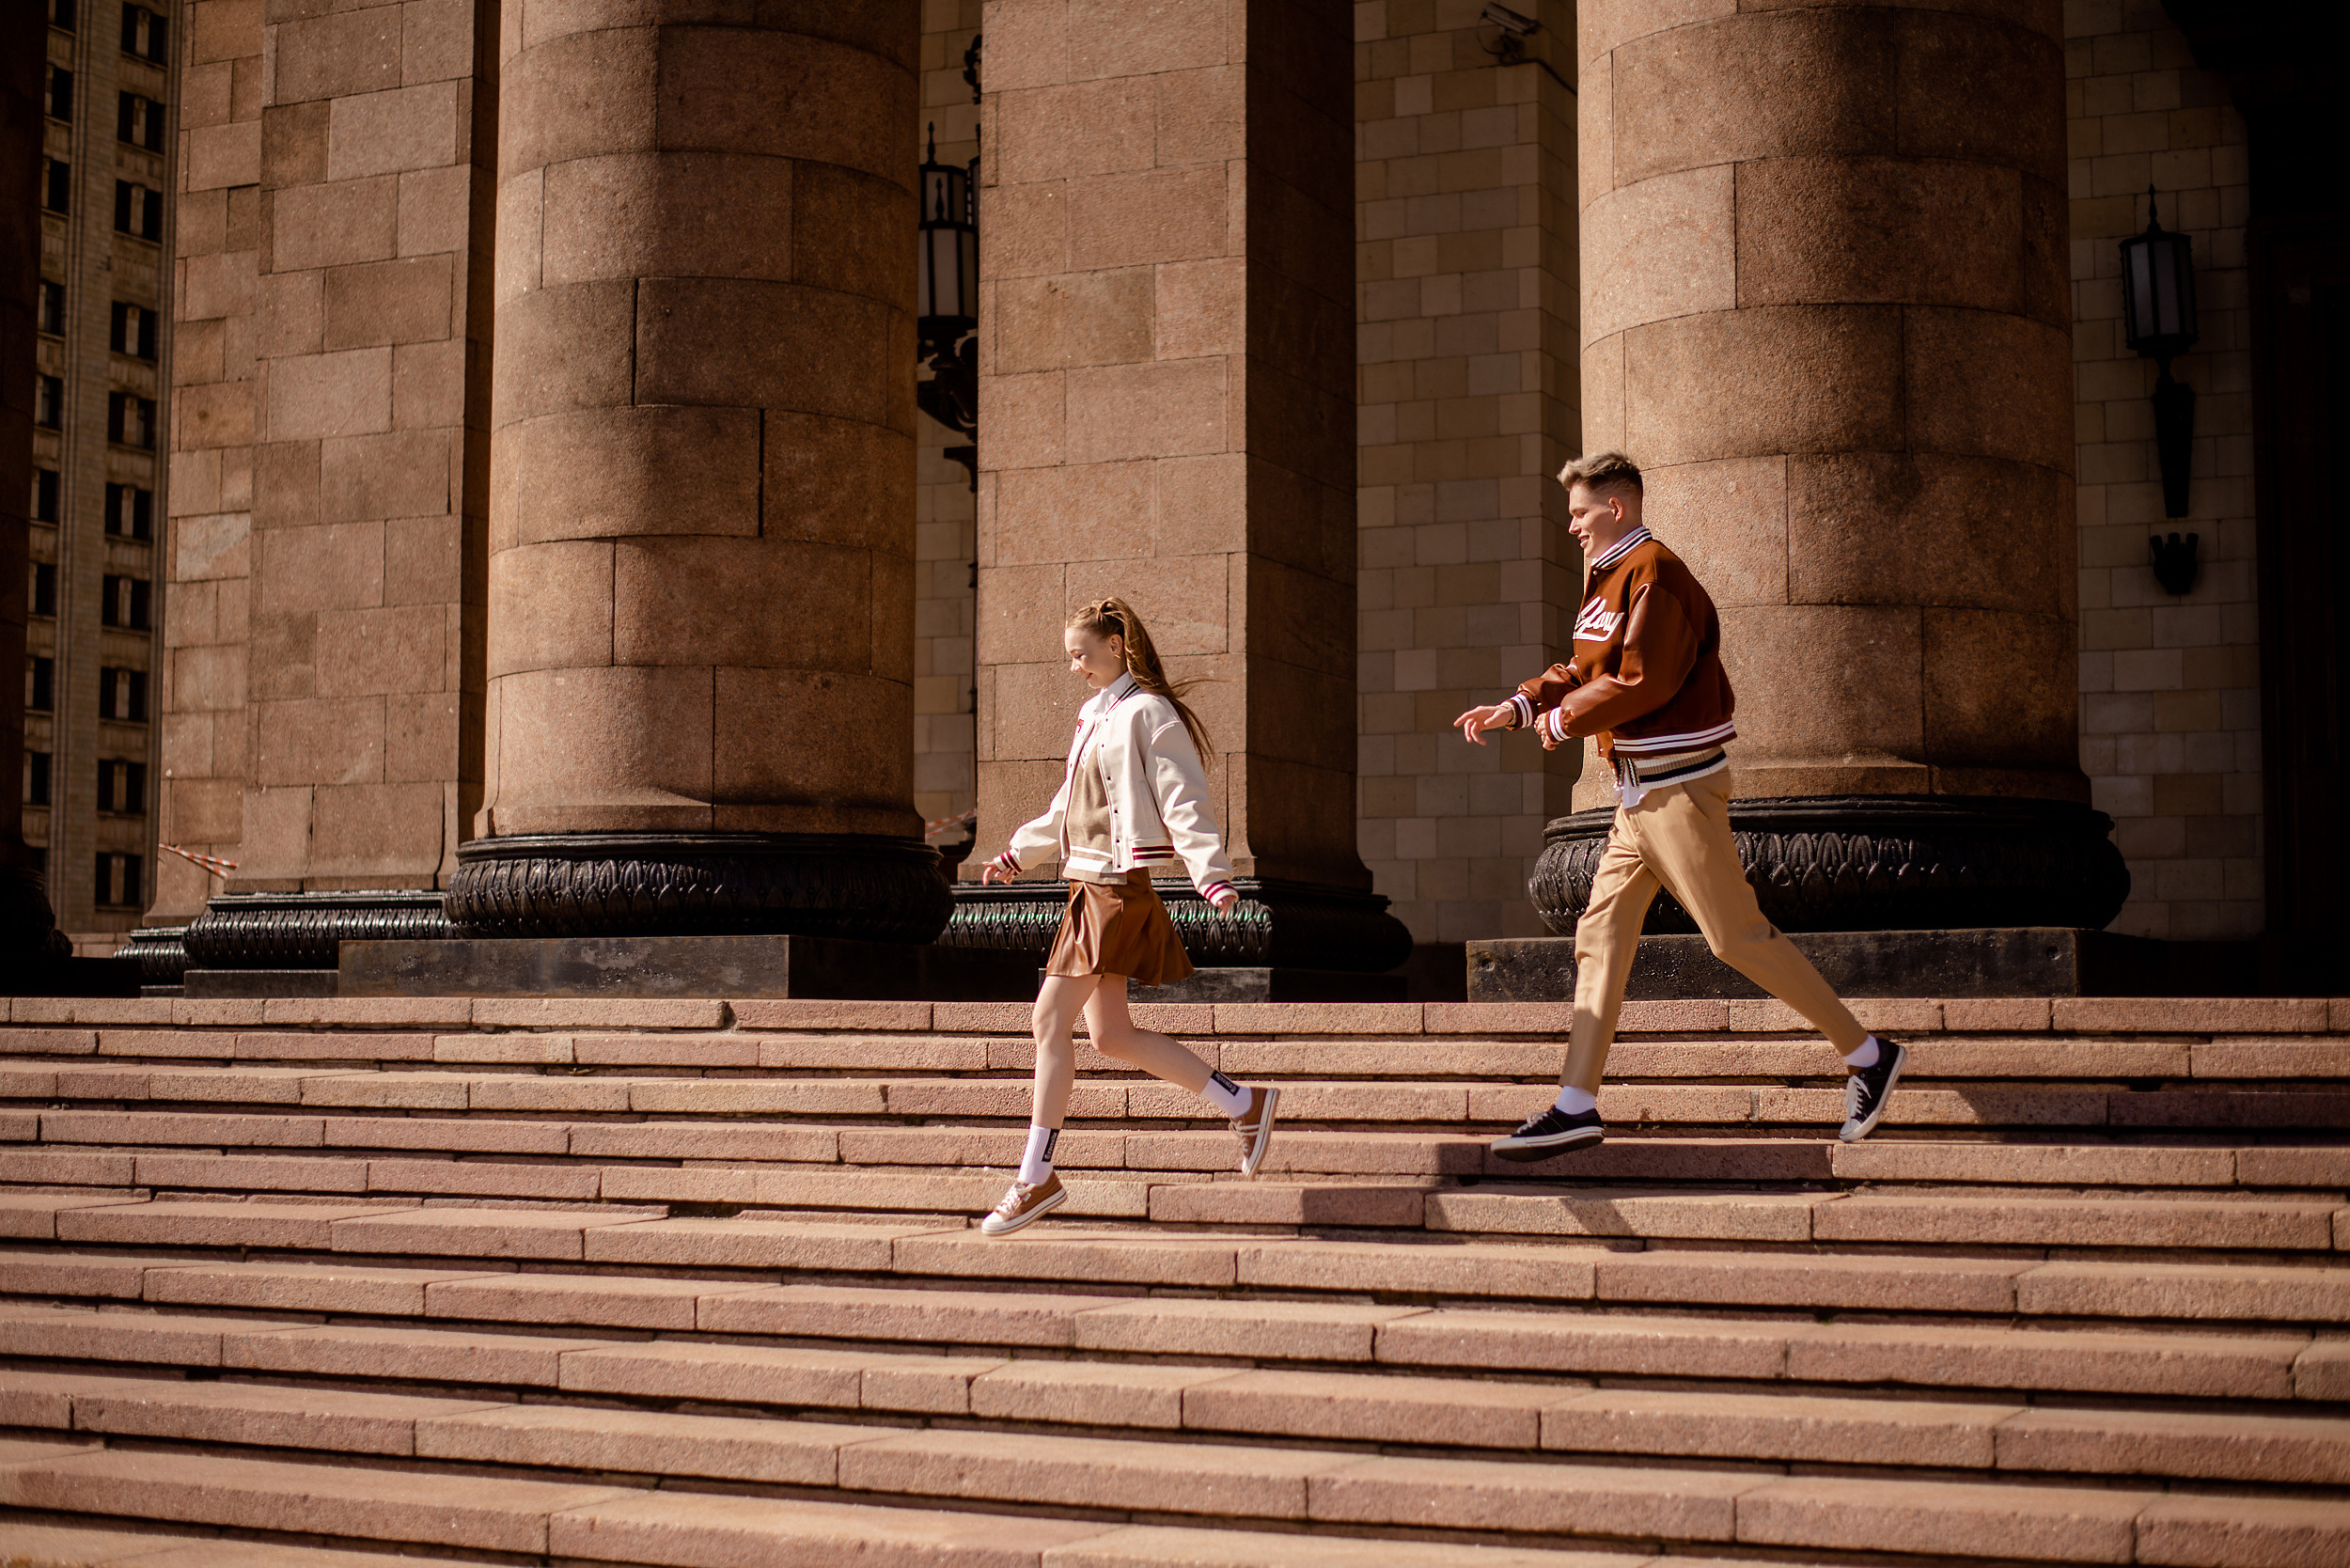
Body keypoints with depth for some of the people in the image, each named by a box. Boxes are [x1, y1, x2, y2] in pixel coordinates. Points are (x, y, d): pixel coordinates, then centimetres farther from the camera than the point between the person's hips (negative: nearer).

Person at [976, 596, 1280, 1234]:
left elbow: (1184, 800, -16)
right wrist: (1016, 854, 35)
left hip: (1116, 887, -9)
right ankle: (1245, 1104, 15)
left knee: (1049, 1021, -9)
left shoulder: (1146, 713, -8)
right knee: (1111, 1034, 7)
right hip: (1091, 885, 9)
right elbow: (1066, 808, 30)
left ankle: (1035, 1178, -3)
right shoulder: (1097, 714, 19)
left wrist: (1213, 876, -26)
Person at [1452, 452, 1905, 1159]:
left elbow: (1643, 681, -21)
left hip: (1679, 787, -10)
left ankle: (1866, 1055, 4)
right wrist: (1517, 707, 3)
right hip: (1641, 791, 10)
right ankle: (1577, 1106, 7)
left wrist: (1564, 720, -11)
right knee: (1601, 933, 6)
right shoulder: (1610, 580, 16)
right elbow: (1582, 670, 17)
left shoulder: (1654, 572, -15)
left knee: (1737, 935, -7)